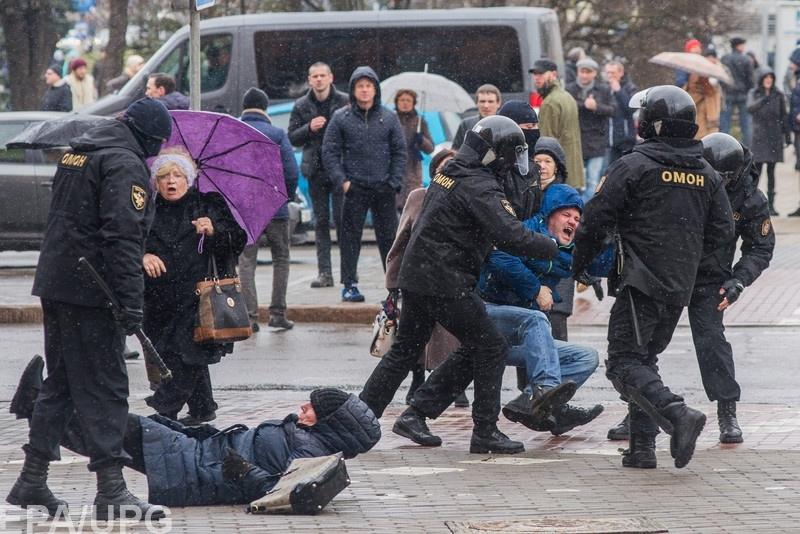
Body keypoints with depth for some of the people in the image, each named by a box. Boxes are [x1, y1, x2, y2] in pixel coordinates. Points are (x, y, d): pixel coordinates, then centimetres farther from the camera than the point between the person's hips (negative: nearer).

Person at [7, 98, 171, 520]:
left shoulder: (76, 153, 17)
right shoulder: (125, 165, -13)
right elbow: (123, 236, -21)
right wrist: (130, 302, -23)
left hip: (54, 284, 9)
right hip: (90, 293, -9)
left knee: (60, 381, 16)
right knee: (104, 388, -5)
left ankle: (32, 481, 17)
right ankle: (110, 488, -6)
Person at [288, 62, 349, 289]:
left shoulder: (345, 102, 0)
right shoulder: (301, 106, 8)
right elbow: (292, 138, 7)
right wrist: (309, 128, -10)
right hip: (315, 170, 3)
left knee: (342, 219, -6)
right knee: (321, 222, 5)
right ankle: (324, 272, 6)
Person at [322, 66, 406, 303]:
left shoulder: (388, 118, 7)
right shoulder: (341, 118, 2)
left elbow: (399, 151, 9)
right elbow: (329, 152, 2)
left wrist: (394, 182, -1)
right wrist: (342, 181, -8)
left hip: (383, 188, 1)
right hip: (354, 188, -1)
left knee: (389, 238, 5)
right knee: (350, 237, 0)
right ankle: (349, 285, 6)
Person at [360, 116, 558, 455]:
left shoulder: (450, 174, 13)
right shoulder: (479, 187, -17)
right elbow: (511, 236, -25)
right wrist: (554, 249, -14)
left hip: (415, 274, 9)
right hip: (445, 283, -9)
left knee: (406, 350, 19)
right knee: (489, 348, 0)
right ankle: (485, 432, 1)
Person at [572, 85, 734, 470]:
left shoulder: (634, 166, -8)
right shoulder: (706, 175, 10)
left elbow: (596, 219, -6)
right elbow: (722, 232, 11)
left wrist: (579, 262, 9)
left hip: (641, 281, -7)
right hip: (681, 288, 7)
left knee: (624, 363, -7)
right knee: (645, 359, 18)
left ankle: (677, 414, -28)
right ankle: (642, 446, 11)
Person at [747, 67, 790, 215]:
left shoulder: (778, 95, 7)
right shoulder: (754, 94, 1)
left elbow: (783, 117, 12)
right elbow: (750, 108, -19)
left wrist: (787, 135, 10)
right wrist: (762, 101, -37)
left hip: (774, 137, 2)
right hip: (759, 136, -2)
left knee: (771, 172, 4)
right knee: (757, 170, -7)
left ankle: (771, 204, 6)